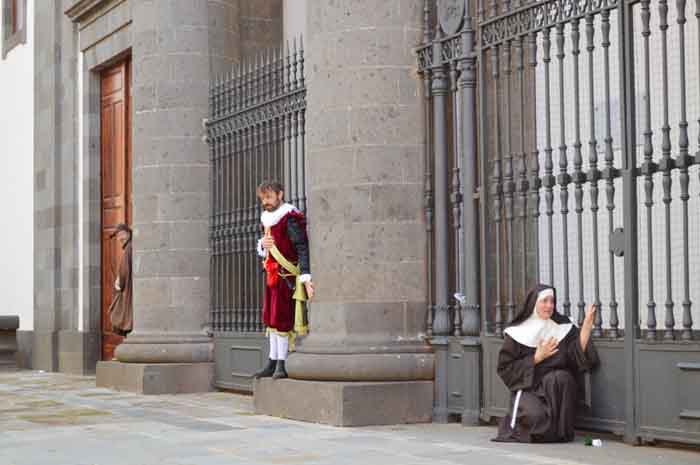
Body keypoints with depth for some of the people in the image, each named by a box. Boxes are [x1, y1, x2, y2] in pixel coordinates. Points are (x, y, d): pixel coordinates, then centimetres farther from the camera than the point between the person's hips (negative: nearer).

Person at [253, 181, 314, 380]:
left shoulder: (290, 219, -14)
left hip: (286, 276, -9)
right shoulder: (268, 219, 13)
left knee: (281, 320, -7)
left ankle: (281, 365, 0)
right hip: (272, 276, 9)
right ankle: (272, 364, 19)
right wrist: (262, 244, -1)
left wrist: (305, 277, -30)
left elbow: (302, 248, -21)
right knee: (271, 319, 12)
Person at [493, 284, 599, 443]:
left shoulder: (563, 327, 3)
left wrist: (587, 324, -23)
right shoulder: (517, 333, -3)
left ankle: (559, 430, -15)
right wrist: (537, 358, -12)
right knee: (536, 415, -32)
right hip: (527, 388, -3)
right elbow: (504, 368, -5)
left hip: (556, 390, 3)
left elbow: (579, 354, -11)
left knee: (561, 377, -31)